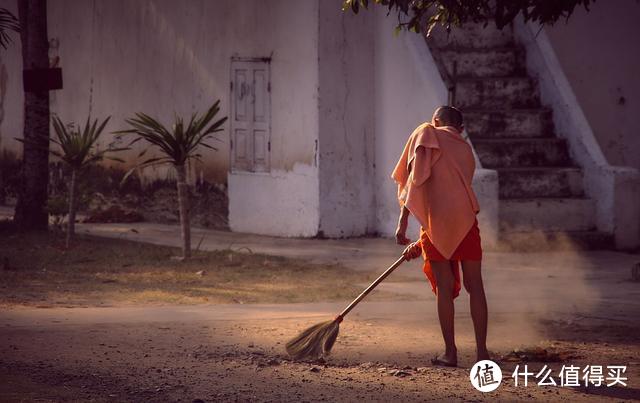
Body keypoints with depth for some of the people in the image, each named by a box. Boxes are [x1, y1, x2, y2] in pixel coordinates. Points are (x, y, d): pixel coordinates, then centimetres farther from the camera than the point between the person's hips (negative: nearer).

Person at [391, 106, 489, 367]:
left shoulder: (426, 135, 8)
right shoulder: (465, 150, 23)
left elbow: (416, 179, -6)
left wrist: (403, 223, -9)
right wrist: (422, 243, 29)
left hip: (437, 221, -3)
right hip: (466, 220, 3)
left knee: (444, 288, 2)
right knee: (474, 285, 6)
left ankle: (450, 353, 5)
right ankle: (482, 351, 6)